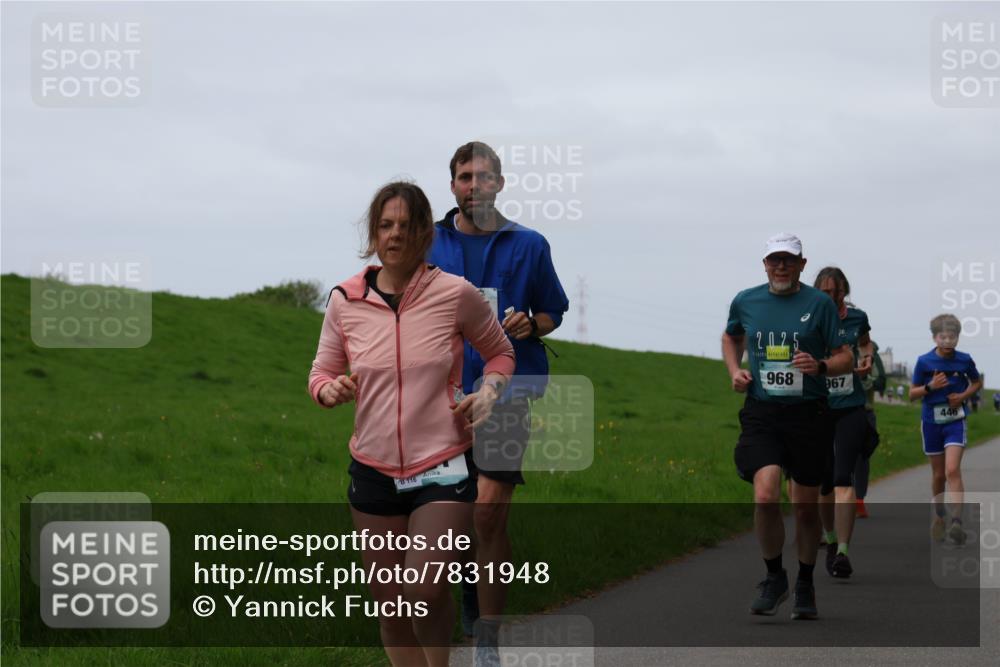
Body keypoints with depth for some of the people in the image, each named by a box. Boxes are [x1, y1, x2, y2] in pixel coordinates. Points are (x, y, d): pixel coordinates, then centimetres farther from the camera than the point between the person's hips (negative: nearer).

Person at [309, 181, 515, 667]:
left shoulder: (455, 294, -6)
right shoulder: (345, 300, 0)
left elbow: (500, 353, 11)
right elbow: (322, 372, 11)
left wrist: (489, 391, -9)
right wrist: (329, 390, -12)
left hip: (443, 467, -3)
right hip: (373, 469, 3)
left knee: (426, 592, -17)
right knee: (388, 602, 8)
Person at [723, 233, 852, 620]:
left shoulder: (819, 304, -1)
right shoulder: (745, 301, 6)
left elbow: (846, 359, 2)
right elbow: (731, 337, 28)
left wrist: (820, 366, -18)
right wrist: (735, 371, 10)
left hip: (808, 414, 0)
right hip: (761, 414, 1)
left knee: (806, 507, 8)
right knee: (765, 496, -19)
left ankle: (805, 586, 28)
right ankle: (774, 577, 1)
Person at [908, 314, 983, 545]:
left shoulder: (964, 360, -3)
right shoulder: (924, 361, -5)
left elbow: (977, 382, 15)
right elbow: (912, 394, 1)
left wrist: (964, 395, -4)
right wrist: (930, 386, -18)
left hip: (955, 420, -1)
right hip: (931, 421, 1)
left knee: (953, 470, -17)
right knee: (938, 474, 11)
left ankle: (957, 522, -25)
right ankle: (939, 514, 34)